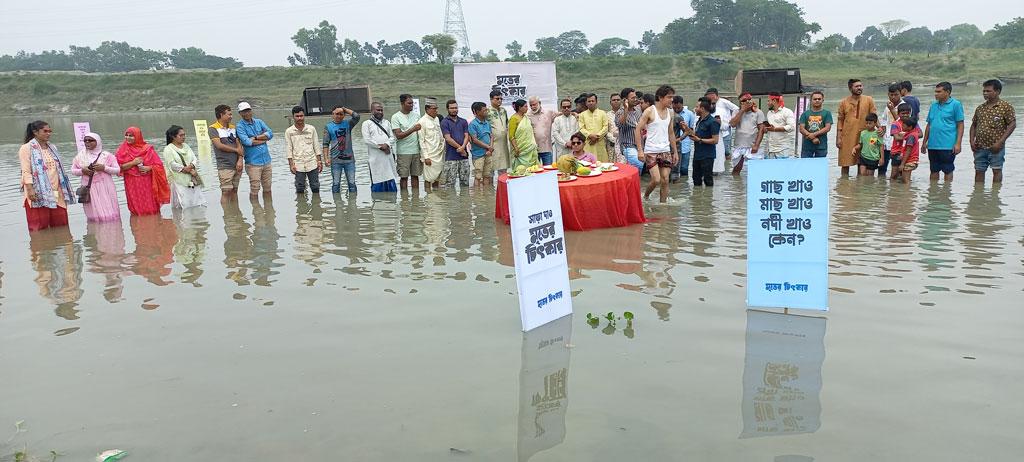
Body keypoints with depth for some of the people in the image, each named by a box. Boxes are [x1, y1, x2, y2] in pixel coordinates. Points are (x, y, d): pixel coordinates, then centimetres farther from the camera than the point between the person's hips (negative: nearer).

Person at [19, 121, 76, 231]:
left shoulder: (52, 148, 18)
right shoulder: (26, 148, -1)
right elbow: (26, 171, -9)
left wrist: (64, 190, 17)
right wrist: (30, 189, -20)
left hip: (56, 193, 6)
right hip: (39, 193, -6)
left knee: (61, 225, 7)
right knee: (39, 227, -3)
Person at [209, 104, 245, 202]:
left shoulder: (233, 127, 15)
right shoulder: (213, 128, -3)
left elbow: (238, 144, 8)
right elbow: (219, 145, -13)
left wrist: (240, 160, -6)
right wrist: (236, 150, -4)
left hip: (237, 165, 5)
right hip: (225, 166, -5)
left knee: (234, 190, 9)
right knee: (226, 191, -8)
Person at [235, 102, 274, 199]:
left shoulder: (259, 122, 12)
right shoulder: (240, 126, -4)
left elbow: (270, 133, 0)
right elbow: (246, 142, -17)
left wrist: (256, 137, -10)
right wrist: (263, 139, -5)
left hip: (266, 161, 5)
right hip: (253, 163, -5)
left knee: (267, 188, 12)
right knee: (254, 190, -3)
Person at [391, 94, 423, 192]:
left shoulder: (416, 116, 11)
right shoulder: (396, 117, -3)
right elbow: (398, 135, -11)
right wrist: (413, 129, -21)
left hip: (416, 151, 4)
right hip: (403, 152, -4)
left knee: (415, 176, 7)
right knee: (404, 177, 1)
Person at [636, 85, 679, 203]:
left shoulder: (670, 112, 10)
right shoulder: (650, 111, -8)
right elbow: (637, 130, -8)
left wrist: (675, 151, 16)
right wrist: (640, 150, -14)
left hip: (666, 151, 6)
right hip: (651, 151, -5)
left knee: (665, 180, 2)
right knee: (656, 179, -12)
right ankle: (646, 196, 16)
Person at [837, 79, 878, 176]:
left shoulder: (869, 100, 3)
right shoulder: (844, 102, 3)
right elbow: (840, 120, 4)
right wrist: (838, 138, -1)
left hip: (863, 135, 1)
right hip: (847, 137, 0)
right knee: (845, 162, 3)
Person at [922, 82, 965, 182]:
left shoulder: (956, 105, -3)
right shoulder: (934, 105, 14)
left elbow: (960, 125, -6)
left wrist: (958, 143, -13)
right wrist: (924, 142, 15)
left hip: (947, 146, -6)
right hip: (932, 145, 6)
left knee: (948, 170, 2)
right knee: (934, 170, 11)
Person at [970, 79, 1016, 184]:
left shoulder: (1006, 107, -4)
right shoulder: (980, 108, 12)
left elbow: (1012, 124, -8)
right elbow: (974, 125, 17)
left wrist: (1000, 142, -15)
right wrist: (972, 141, 3)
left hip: (996, 148, -5)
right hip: (980, 147, 5)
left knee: (997, 170, 0)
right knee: (979, 171, 7)